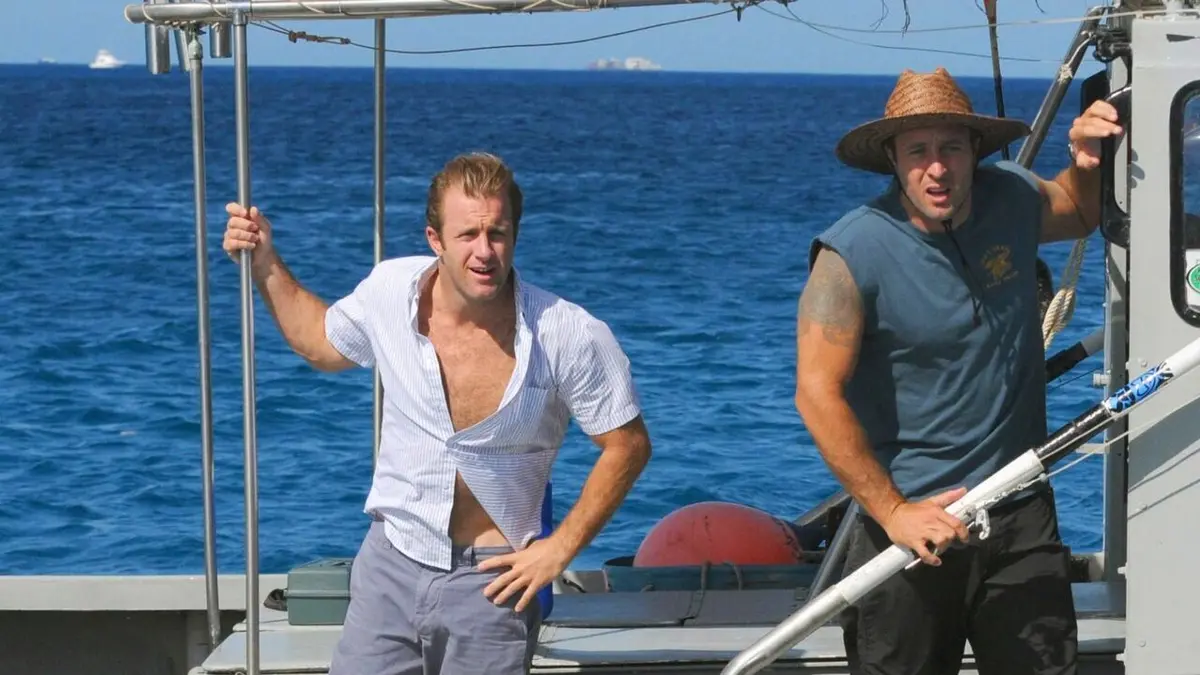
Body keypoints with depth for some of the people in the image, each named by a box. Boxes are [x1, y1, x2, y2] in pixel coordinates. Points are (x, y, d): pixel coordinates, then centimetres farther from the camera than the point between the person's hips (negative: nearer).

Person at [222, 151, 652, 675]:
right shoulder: (391, 290, -6)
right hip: (391, 566, 3)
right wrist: (265, 264, 7)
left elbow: (627, 445, -5)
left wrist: (560, 549, -8)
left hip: (491, 580, -3)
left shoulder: (569, 337, -17)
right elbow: (322, 344, 17)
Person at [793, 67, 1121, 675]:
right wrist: (893, 512, -22)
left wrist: (1087, 165, 2)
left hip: (1022, 514, 4)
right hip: (912, 518, -4)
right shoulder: (852, 254, -16)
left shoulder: (1012, 199, 1)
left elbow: (1080, 212, 26)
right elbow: (818, 394, -19)